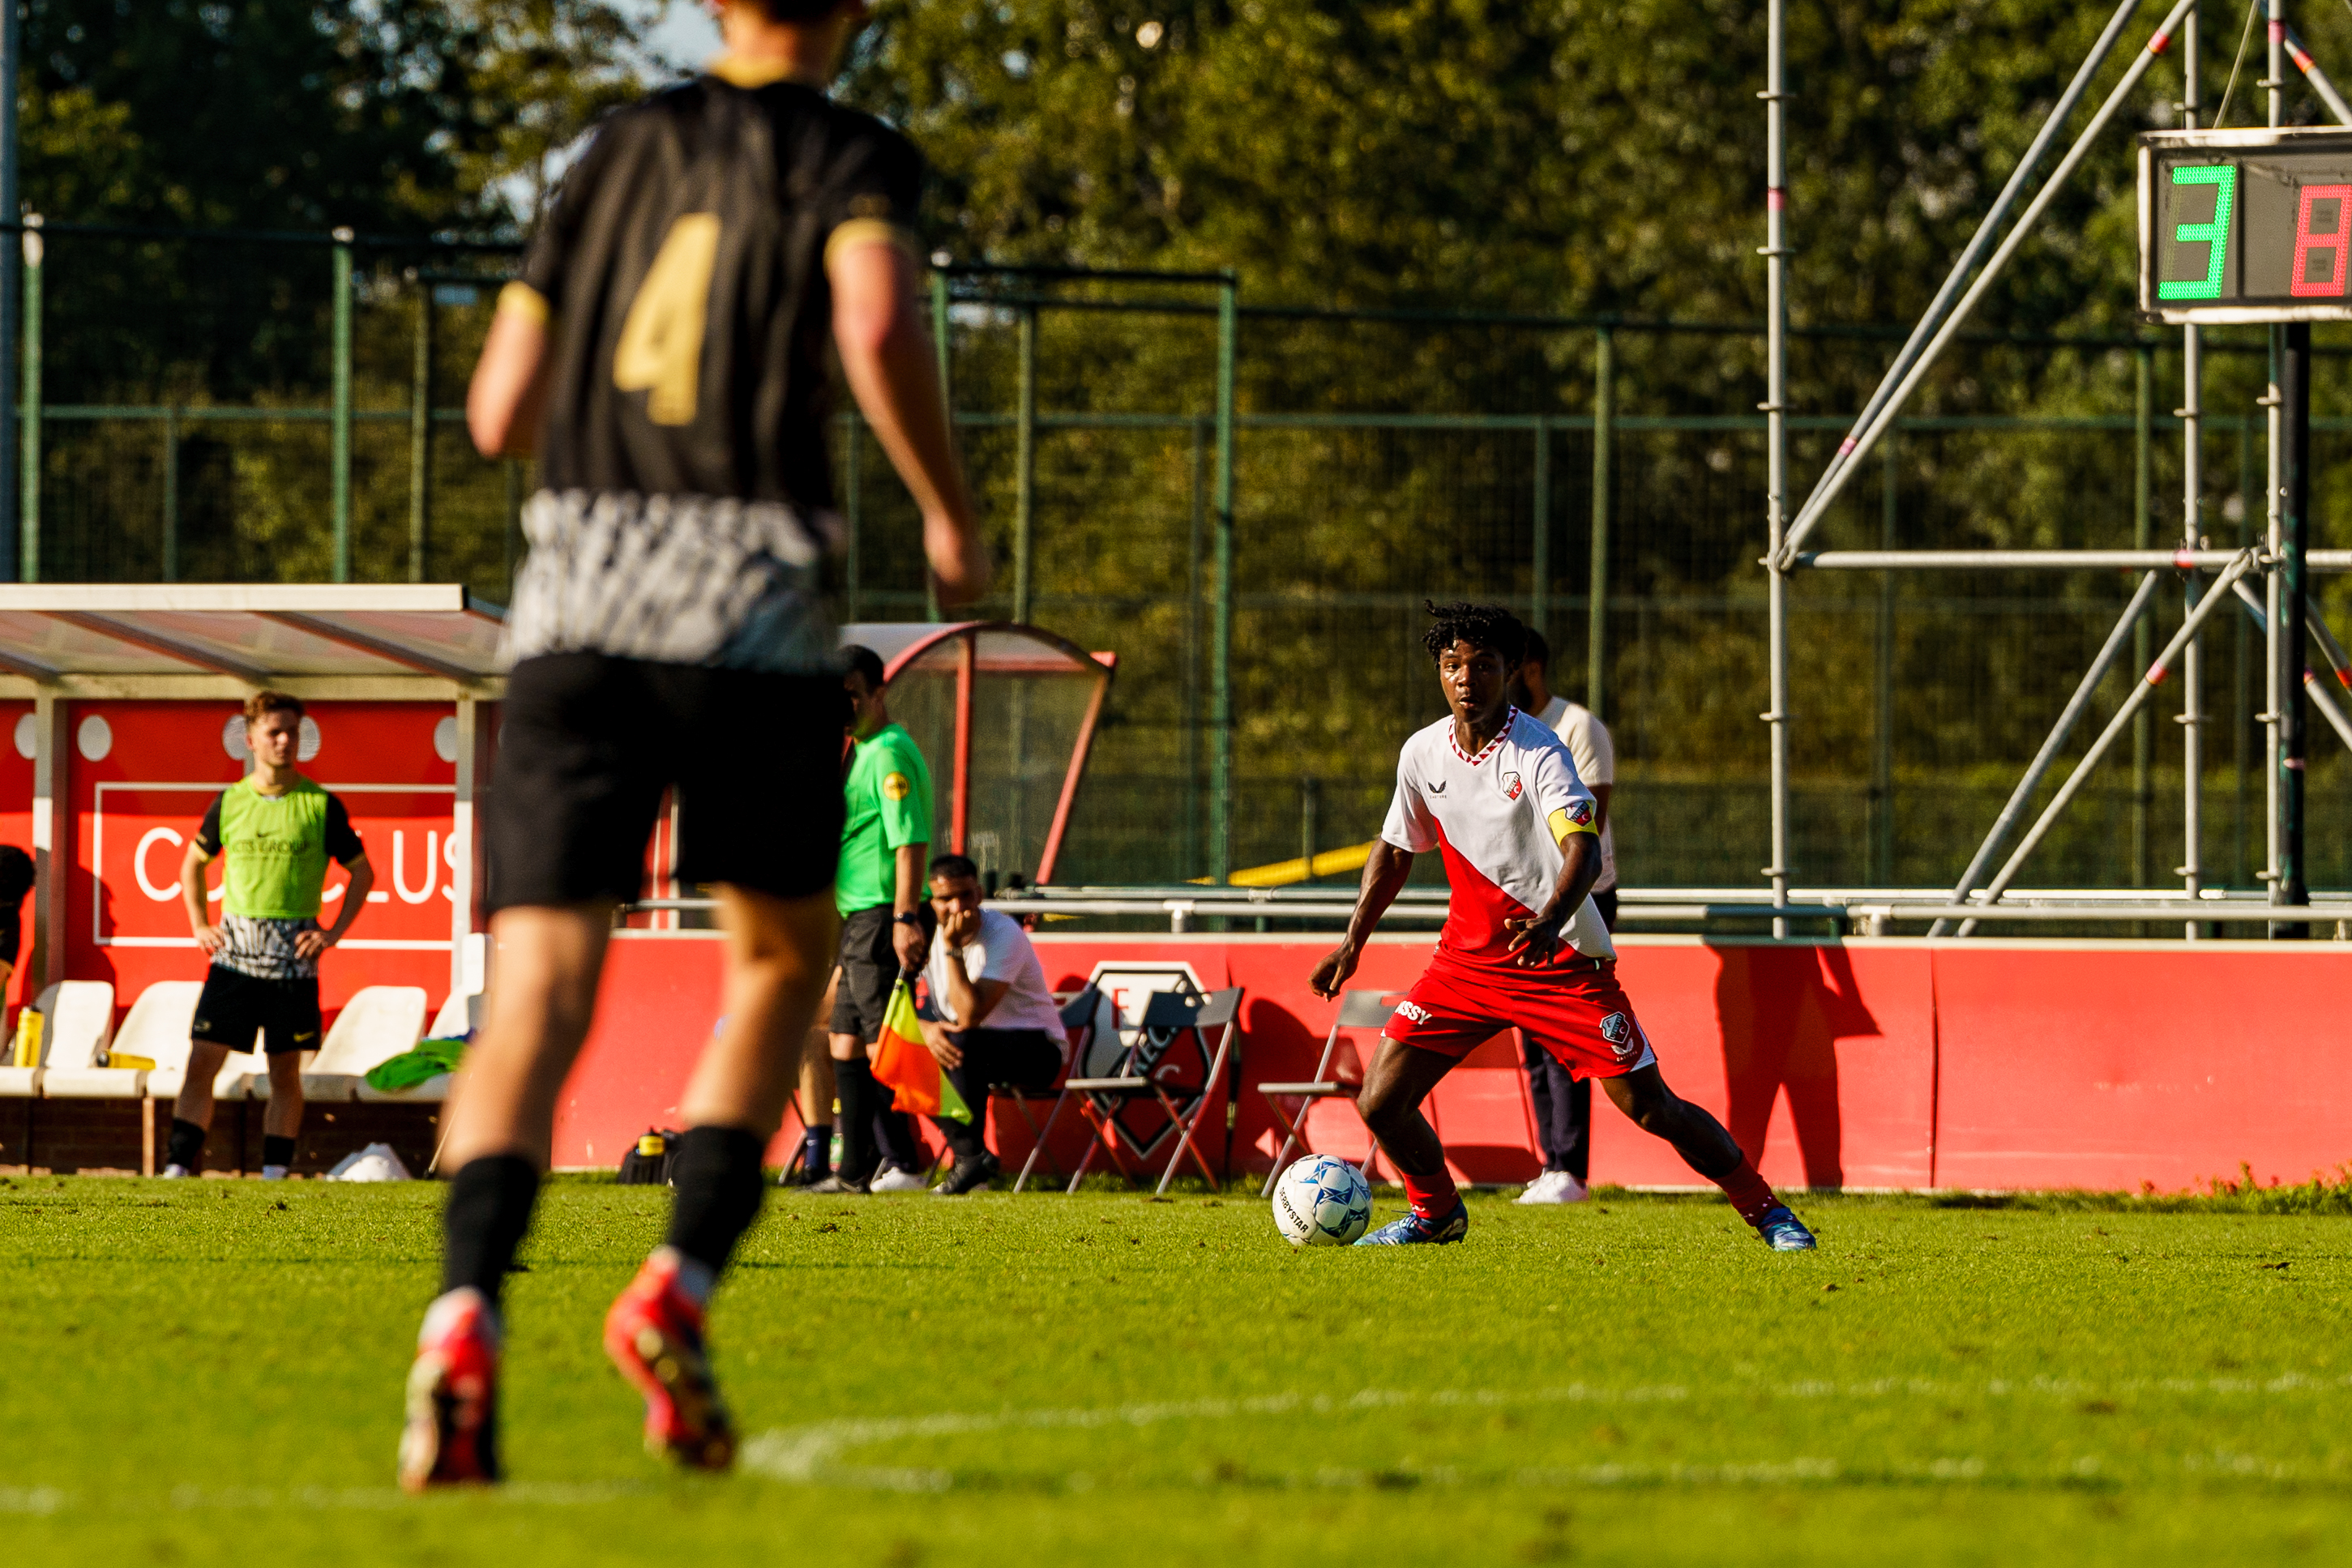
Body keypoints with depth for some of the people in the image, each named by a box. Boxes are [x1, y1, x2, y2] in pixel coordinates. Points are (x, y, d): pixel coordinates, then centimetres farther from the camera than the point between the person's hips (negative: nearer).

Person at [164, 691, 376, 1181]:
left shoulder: (322, 806, 1)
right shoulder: (229, 802, 7)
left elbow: (362, 872, 9)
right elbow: (193, 863, 21)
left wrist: (334, 933, -1)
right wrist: (199, 925, 9)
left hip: (293, 957, -1)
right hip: (234, 953, 1)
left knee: (285, 1071, 3)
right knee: (201, 1062, -7)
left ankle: (274, 1177, 9)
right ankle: (177, 1169, -7)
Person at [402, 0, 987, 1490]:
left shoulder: (619, 151, 17)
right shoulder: (850, 156, 4)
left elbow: (501, 411, 16)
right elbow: (878, 322, -17)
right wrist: (950, 514, -3)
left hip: (573, 596, 3)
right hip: (751, 602, -2)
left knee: (538, 1000, -5)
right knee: (786, 961, 20)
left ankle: (468, 1316, -30)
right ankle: (681, 1288, 3)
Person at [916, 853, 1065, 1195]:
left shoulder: (1004, 935, -23)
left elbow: (970, 1016, -31)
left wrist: (953, 949, -32)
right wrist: (926, 1028, -24)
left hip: (1036, 1048, -6)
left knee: (961, 1045, -36)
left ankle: (972, 1158, -21)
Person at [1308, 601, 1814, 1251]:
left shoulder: (1540, 754, -18)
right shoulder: (1422, 753, -1)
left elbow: (1583, 851, -32)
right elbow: (1395, 849, 17)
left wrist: (1550, 922, -51)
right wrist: (1352, 942, 12)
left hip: (1563, 958, -5)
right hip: (1467, 955, 5)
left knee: (1652, 1108, -7)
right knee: (1381, 1104, -4)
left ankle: (1768, 1212, 9)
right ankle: (1437, 1211, 24)